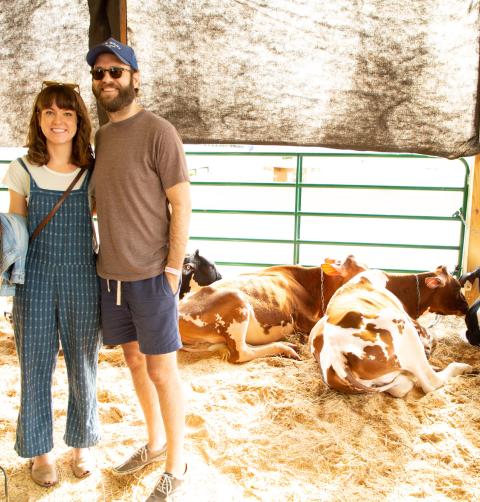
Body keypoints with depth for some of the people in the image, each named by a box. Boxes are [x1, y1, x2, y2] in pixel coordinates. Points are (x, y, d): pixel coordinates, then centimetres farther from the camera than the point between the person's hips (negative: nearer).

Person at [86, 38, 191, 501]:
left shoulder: (159, 132, -9)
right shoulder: (101, 136, 12)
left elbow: (181, 205, -11)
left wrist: (172, 270, -13)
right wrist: (105, 259, 9)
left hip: (151, 274, -7)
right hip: (110, 272, 7)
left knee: (161, 369, 2)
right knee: (134, 359, 17)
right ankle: (154, 443, 38)